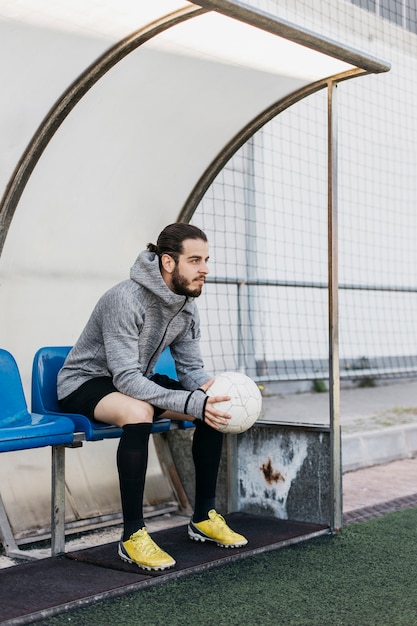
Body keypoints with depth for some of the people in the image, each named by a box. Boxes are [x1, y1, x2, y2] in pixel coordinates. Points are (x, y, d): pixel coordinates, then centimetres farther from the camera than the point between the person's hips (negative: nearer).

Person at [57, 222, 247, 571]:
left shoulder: (187, 305, -3)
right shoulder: (125, 299, -29)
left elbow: (191, 368, 0)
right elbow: (126, 379, -33)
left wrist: (210, 390, -24)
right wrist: (191, 403, -41)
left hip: (136, 380, 8)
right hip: (84, 382, -8)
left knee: (213, 406, -8)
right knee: (139, 411, -39)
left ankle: (204, 517, 2)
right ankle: (133, 535, -29)